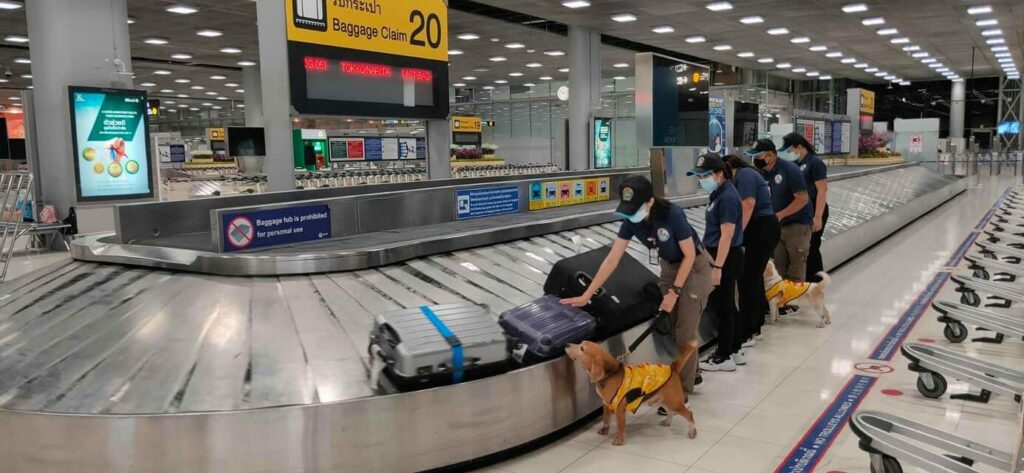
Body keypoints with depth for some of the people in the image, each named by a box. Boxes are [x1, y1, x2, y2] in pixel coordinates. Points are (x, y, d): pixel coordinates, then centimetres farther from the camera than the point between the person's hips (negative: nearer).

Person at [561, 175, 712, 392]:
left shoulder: (672, 215, -32)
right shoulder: (630, 221, -16)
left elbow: (689, 255, -20)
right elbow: (612, 260, -14)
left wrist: (675, 291, -20)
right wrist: (586, 295, -15)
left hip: (693, 268, -6)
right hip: (668, 267, 6)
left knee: (685, 332, -3)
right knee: (670, 327, 14)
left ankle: (684, 388, 11)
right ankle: (690, 374, 34)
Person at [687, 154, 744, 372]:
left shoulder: (727, 197, -19)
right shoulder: (719, 193, 11)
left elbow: (726, 235, -23)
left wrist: (717, 267, -24)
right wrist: (713, 260, 21)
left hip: (726, 259, -10)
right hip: (722, 256, 10)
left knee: (721, 306, -1)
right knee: (726, 305, 16)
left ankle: (724, 357, 9)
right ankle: (731, 351, 27)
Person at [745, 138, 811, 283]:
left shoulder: (790, 170, -18)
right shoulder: (763, 173, 0)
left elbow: (802, 199, -20)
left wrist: (780, 215, -23)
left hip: (798, 226, -6)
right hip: (777, 226, 6)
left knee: (795, 271, 1)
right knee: (779, 268, 13)